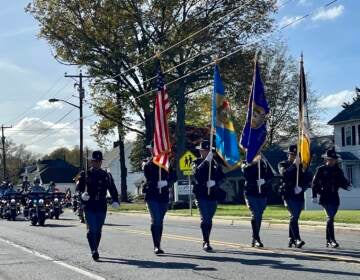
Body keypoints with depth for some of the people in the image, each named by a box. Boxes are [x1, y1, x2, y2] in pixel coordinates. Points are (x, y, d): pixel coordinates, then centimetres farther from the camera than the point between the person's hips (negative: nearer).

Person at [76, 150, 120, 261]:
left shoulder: (106, 175, 10)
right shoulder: (85, 174, 5)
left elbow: (112, 189, 8)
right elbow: (79, 186, -3)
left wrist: (115, 201, -7)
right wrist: (82, 194, -24)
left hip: (101, 207, 3)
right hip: (89, 206, -2)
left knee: (98, 231, 9)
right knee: (92, 230, -11)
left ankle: (95, 251, 23)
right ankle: (94, 251, -13)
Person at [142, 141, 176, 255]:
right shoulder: (148, 164, 4)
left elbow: (173, 176, 5)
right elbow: (148, 179, -7)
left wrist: (166, 182, -12)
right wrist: (157, 183, -22)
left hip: (164, 195, 3)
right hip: (152, 195, -3)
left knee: (160, 221, 9)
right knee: (156, 220, -11)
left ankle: (158, 245, 19)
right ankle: (156, 246, -11)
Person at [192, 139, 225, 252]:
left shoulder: (215, 162, 12)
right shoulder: (197, 162, 2)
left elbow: (221, 176, 8)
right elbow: (197, 173, -19)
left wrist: (214, 182, -11)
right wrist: (206, 161, -26)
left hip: (213, 195, 4)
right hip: (201, 194, -4)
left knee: (209, 219, 10)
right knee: (205, 218, -11)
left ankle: (205, 241, 22)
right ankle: (206, 242, -12)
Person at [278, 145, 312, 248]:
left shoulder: (301, 165, 15)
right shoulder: (283, 164, 5)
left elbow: (309, 178, 8)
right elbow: (284, 174, -16)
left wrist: (301, 187, -6)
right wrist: (294, 165, -20)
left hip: (299, 195, 4)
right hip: (288, 195, -4)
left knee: (294, 217, 10)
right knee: (294, 217, -16)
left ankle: (291, 239, 22)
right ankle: (297, 239, -23)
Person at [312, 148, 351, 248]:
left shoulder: (338, 170, 10)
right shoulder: (321, 169, -1)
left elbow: (342, 182, 13)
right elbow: (315, 183, -1)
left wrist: (347, 186, -10)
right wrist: (314, 196, -7)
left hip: (334, 197, 5)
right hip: (324, 197, -5)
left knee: (331, 218, 11)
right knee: (330, 217, -15)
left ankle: (328, 240, 22)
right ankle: (332, 240, -16)